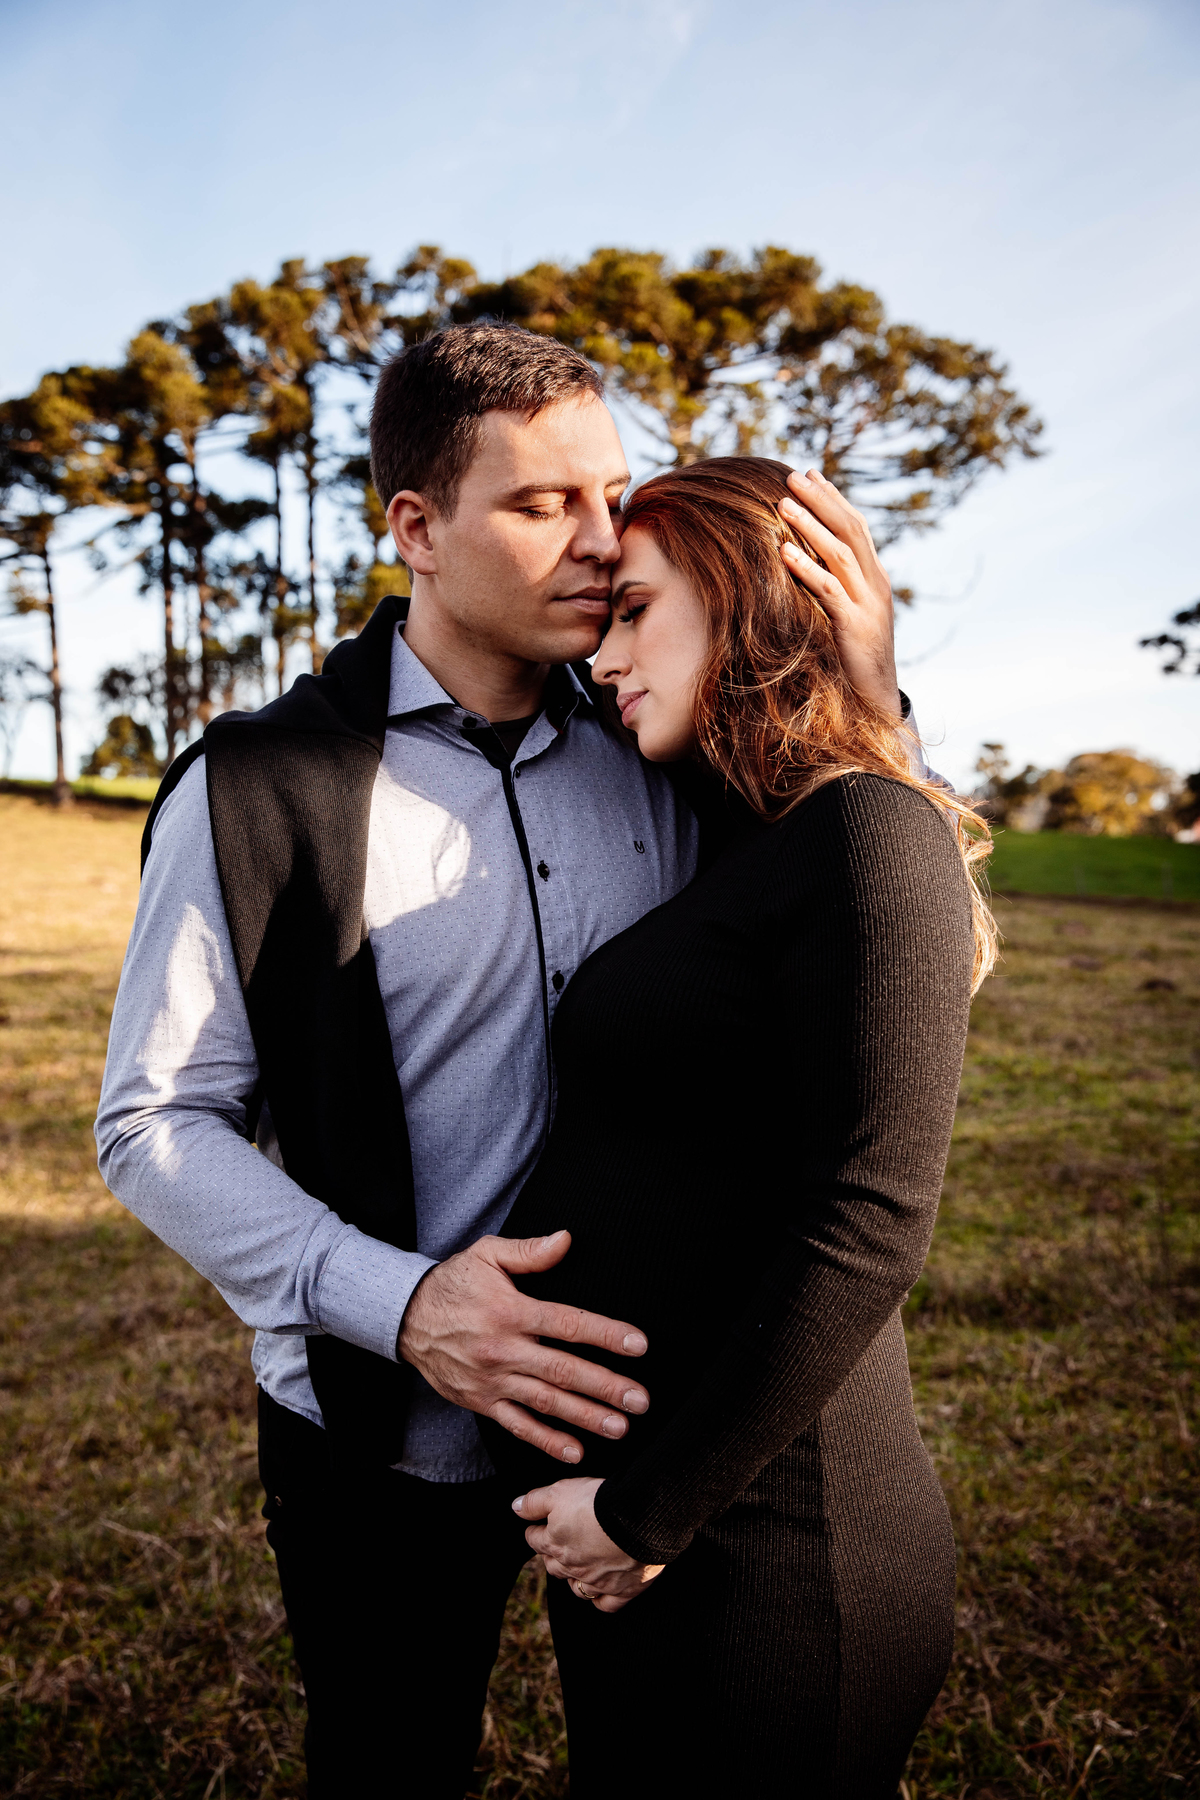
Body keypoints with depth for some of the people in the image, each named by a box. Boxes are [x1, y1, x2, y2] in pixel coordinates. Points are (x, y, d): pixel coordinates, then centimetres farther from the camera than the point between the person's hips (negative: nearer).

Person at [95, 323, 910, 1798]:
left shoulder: (652, 766, -2)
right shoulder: (259, 788, -13)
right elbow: (154, 1123, -11)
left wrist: (867, 708, -12)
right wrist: (398, 1304, -25)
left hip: (638, 1399, 4)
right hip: (390, 1439, -3)